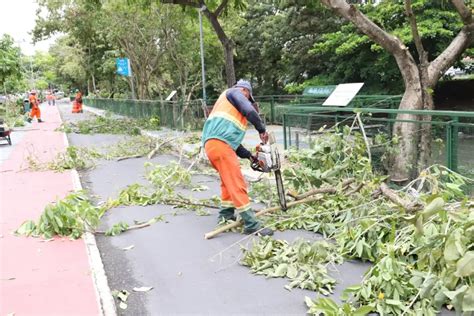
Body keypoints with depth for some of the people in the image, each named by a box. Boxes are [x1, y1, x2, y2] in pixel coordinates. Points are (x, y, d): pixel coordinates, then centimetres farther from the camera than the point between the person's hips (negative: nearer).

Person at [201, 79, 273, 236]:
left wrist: (248, 155, 22)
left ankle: (226, 215, 32)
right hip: (219, 144, -9)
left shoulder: (226, 104, 33)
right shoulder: (234, 92, 10)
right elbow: (250, 111, -11)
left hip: (212, 143, 9)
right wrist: (262, 129, 4)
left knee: (228, 181, 24)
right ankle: (251, 225, -8)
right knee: (237, 184, -9)